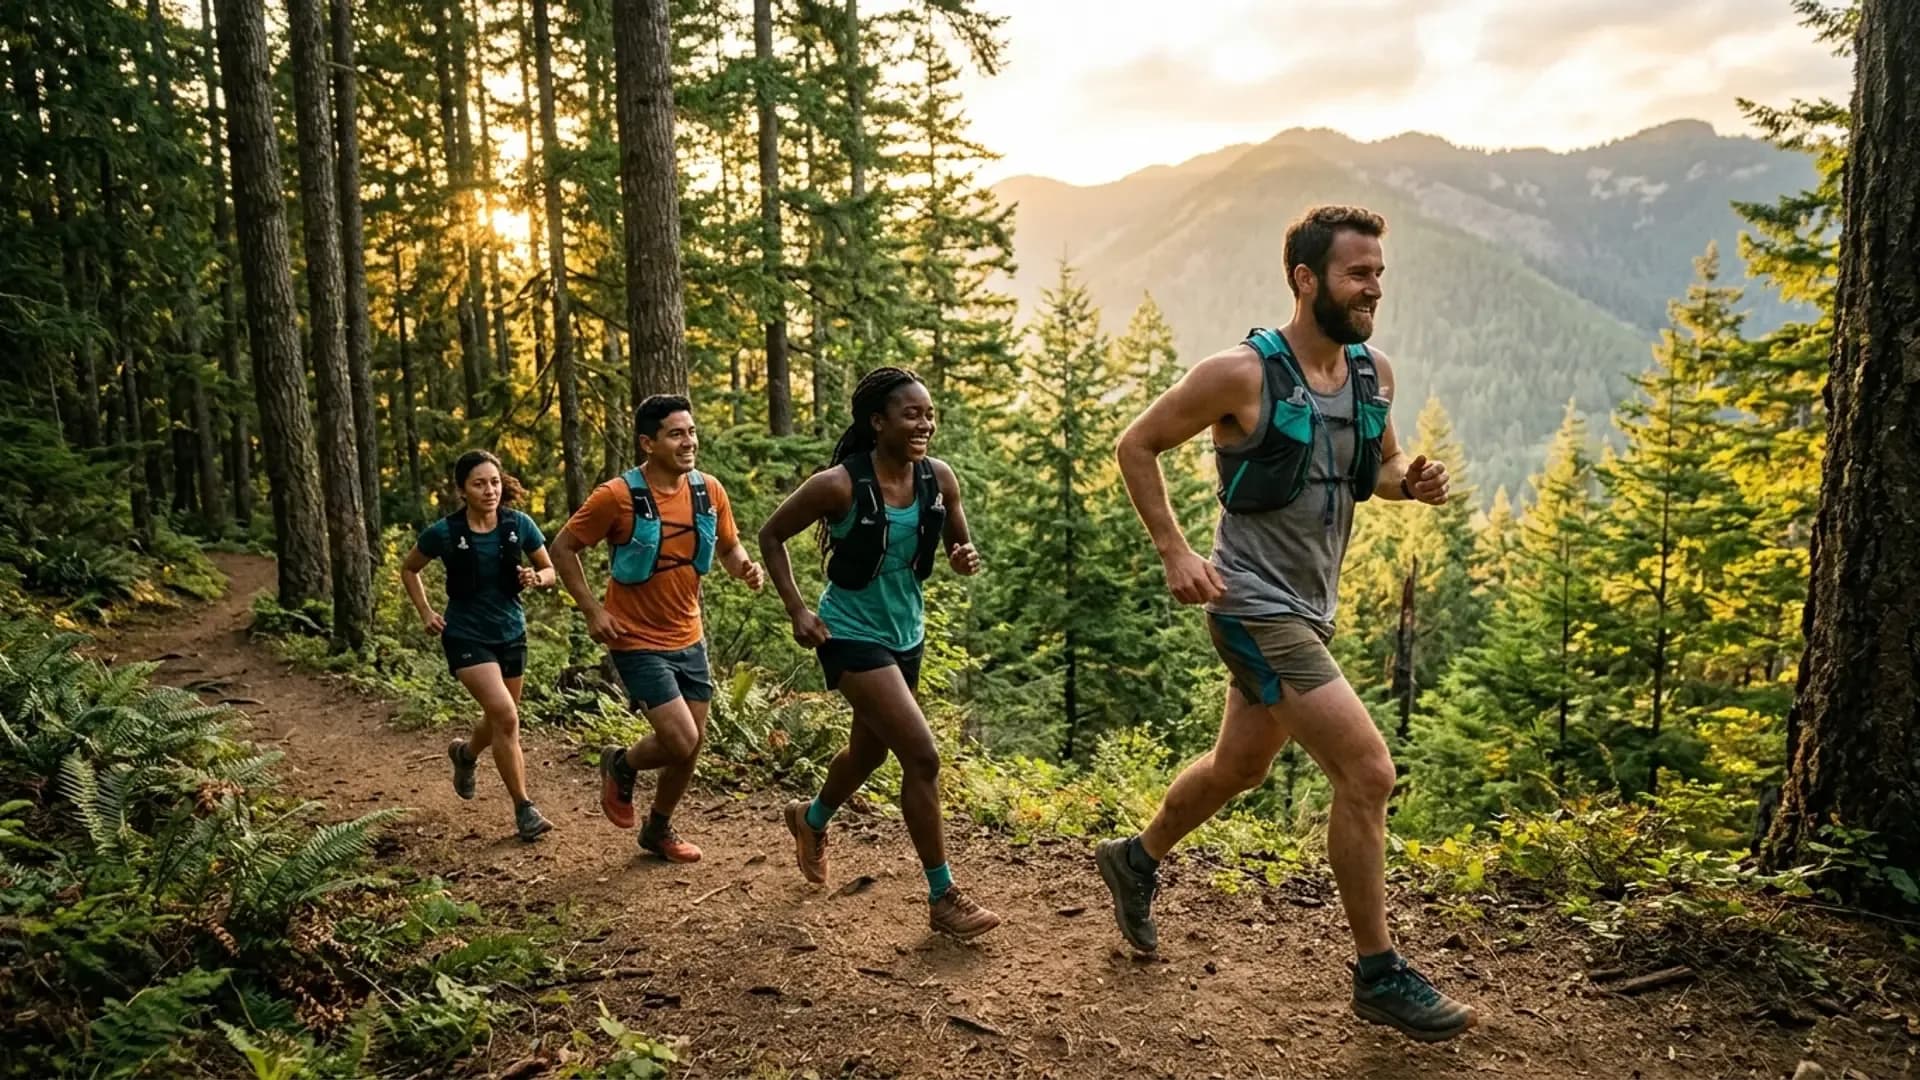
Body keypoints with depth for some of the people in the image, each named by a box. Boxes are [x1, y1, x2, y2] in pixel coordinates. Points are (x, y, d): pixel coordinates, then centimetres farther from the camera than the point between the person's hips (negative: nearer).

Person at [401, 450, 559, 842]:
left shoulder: (519, 525, -8)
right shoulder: (444, 532, -12)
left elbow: (549, 570, 4)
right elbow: (409, 570, 7)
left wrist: (536, 578, -18)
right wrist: (426, 613, -3)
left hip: (511, 634, 4)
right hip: (466, 636, -4)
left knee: (500, 721, 18)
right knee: (505, 715, -19)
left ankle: (465, 752, 54)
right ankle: (523, 809, -8)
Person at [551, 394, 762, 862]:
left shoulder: (709, 490, -4)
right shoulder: (618, 496, -18)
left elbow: (728, 546, 11)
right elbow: (563, 547, -7)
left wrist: (744, 567, -12)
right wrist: (592, 609, -13)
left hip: (689, 638, 6)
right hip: (638, 642, -5)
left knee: (691, 745, 12)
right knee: (681, 742, -13)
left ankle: (659, 830, 36)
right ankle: (620, 765, 20)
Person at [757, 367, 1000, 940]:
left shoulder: (939, 478, -8)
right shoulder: (839, 485, -21)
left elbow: (959, 544, 6)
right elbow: (771, 534, -8)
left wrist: (965, 558, -18)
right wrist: (797, 610, -15)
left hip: (907, 634, 7)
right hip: (852, 636, -6)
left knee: (870, 749, 24)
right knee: (922, 756, -13)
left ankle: (812, 819, 55)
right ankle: (942, 898, 2)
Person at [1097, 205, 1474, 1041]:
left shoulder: (1375, 372, 2)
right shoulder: (1242, 374, -17)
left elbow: (1380, 465, 18)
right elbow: (1136, 446, -8)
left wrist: (1411, 482, -6)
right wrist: (1174, 552, -16)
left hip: (1311, 610, 8)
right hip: (1255, 612, -8)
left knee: (1239, 768, 22)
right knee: (1368, 771, -12)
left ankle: (1135, 862, 47)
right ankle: (1378, 975, 6)